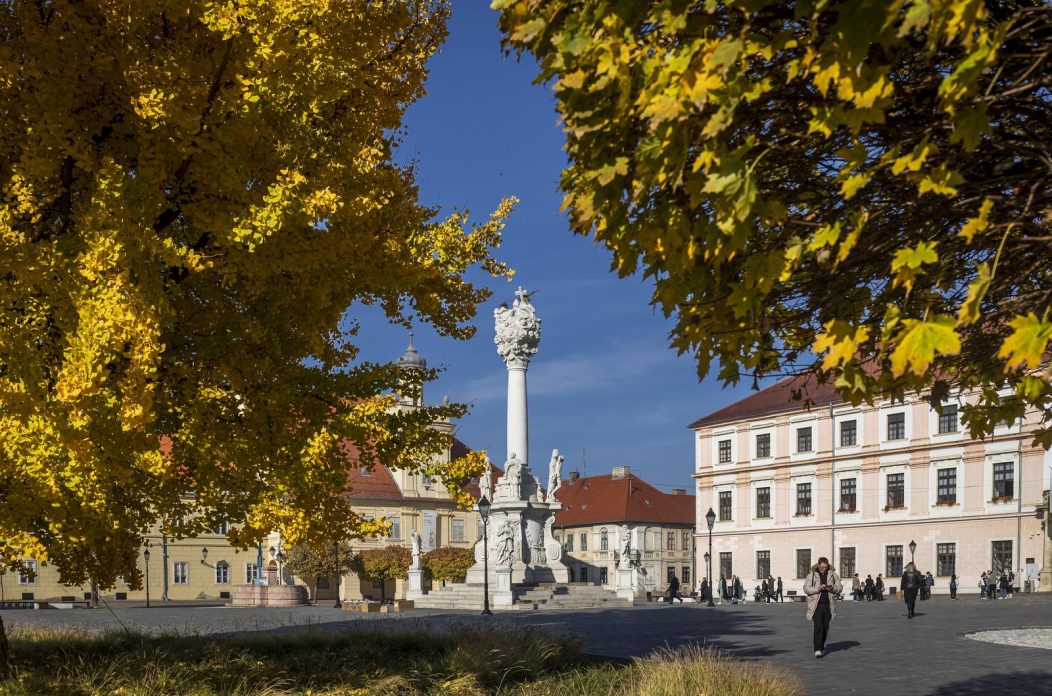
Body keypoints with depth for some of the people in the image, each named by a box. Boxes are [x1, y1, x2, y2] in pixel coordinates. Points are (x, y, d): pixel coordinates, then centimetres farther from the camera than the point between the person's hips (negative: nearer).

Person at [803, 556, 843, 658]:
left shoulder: (833, 575, 8)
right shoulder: (811, 575, 1)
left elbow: (840, 588, 6)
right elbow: (806, 589, -5)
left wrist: (832, 588, -15)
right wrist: (818, 589, -19)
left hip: (828, 604, 3)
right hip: (816, 605, -3)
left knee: (826, 627, 9)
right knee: (818, 626, -13)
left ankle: (822, 646, 27)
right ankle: (817, 650, -14)